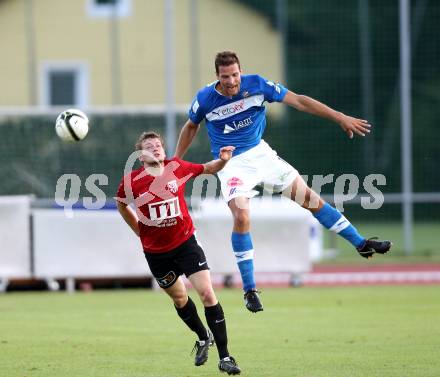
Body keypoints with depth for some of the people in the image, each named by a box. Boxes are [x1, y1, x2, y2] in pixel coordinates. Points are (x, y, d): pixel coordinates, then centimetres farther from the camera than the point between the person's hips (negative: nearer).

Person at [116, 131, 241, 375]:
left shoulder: (177, 168, -8)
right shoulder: (131, 181, -11)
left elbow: (208, 169, 8)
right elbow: (121, 203, 10)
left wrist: (223, 160, -12)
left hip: (185, 243, -1)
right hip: (155, 251, 1)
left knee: (207, 294, -12)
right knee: (179, 298, 15)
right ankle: (203, 338, 44)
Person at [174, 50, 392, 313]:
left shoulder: (257, 85, -14)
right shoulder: (205, 99, -15)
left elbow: (298, 101, -9)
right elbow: (191, 127, 7)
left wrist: (340, 118, -11)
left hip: (260, 152, 3)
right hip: (231, 163, -3)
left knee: (309, 197, 4)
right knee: (241, 217, -23)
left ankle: (361, 244, 17)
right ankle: (250, 290, -14)